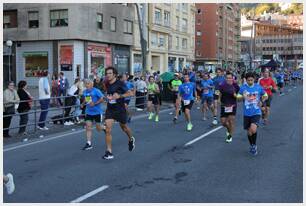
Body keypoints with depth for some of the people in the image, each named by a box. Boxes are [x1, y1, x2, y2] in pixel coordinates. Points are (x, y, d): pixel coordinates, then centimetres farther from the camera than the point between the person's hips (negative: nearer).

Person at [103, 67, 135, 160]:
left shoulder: (120, 83, -14)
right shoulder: (107, 84, 3)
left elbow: (130, 93, -16)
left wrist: (119, 96, -26)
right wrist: (108, 97, 8)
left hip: (120, 109, -4)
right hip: (110, 109, 4)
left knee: (123, 127, 17)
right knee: (108, 130, -10)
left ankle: (131, 139, 50)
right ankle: (109, 152, -6)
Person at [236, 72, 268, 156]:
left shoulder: (258, 87, -1)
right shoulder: (243, 88, -2)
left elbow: (266, 96, 12)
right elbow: (238, 97, -3)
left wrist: (261, 101, -7)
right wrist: (243, 97, -25)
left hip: (256, 112, -1)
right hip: (247, 113, 1)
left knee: (253, 129, -21)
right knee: (249, 132, 10)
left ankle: (254, 145, 4)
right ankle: (251, 146, 36)